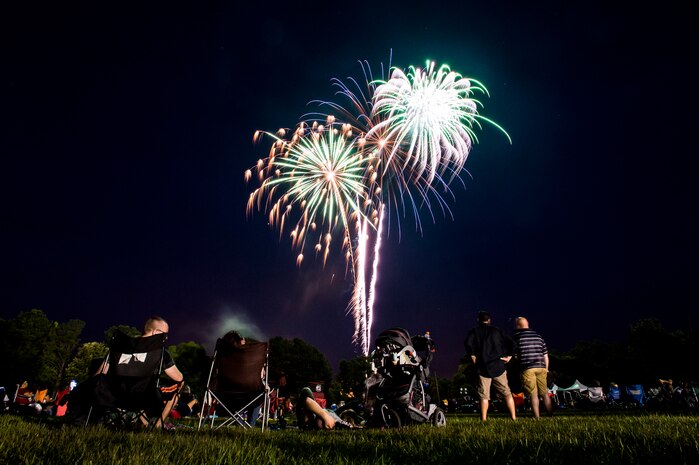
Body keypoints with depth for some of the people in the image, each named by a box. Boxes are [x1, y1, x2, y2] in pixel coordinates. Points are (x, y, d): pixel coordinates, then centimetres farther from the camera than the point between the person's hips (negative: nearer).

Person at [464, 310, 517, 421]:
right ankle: (513, 417, 6)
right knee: (507, 393, 9)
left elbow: (468, 343, -13)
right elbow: (509, 343, 1)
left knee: (484, 396, 1)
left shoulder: (474, 332, 5)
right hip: (498, 366, 1)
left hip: (483, 367, -1)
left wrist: (472, 356, -5)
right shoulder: (497, 331, 11)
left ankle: (484, 419, -5)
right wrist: (509, 356, 6)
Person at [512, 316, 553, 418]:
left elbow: (516, 356, -2)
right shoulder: (538, 336, 13)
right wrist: (546, 368, 23)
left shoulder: (517, 337, -1)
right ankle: (551, 415, 13)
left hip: (527, 369, -4)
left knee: (533, 395, -1)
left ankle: (537, 417, -1)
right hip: (541, 368, 4)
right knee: (545, 393, 12)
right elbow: (545, 354, 15)